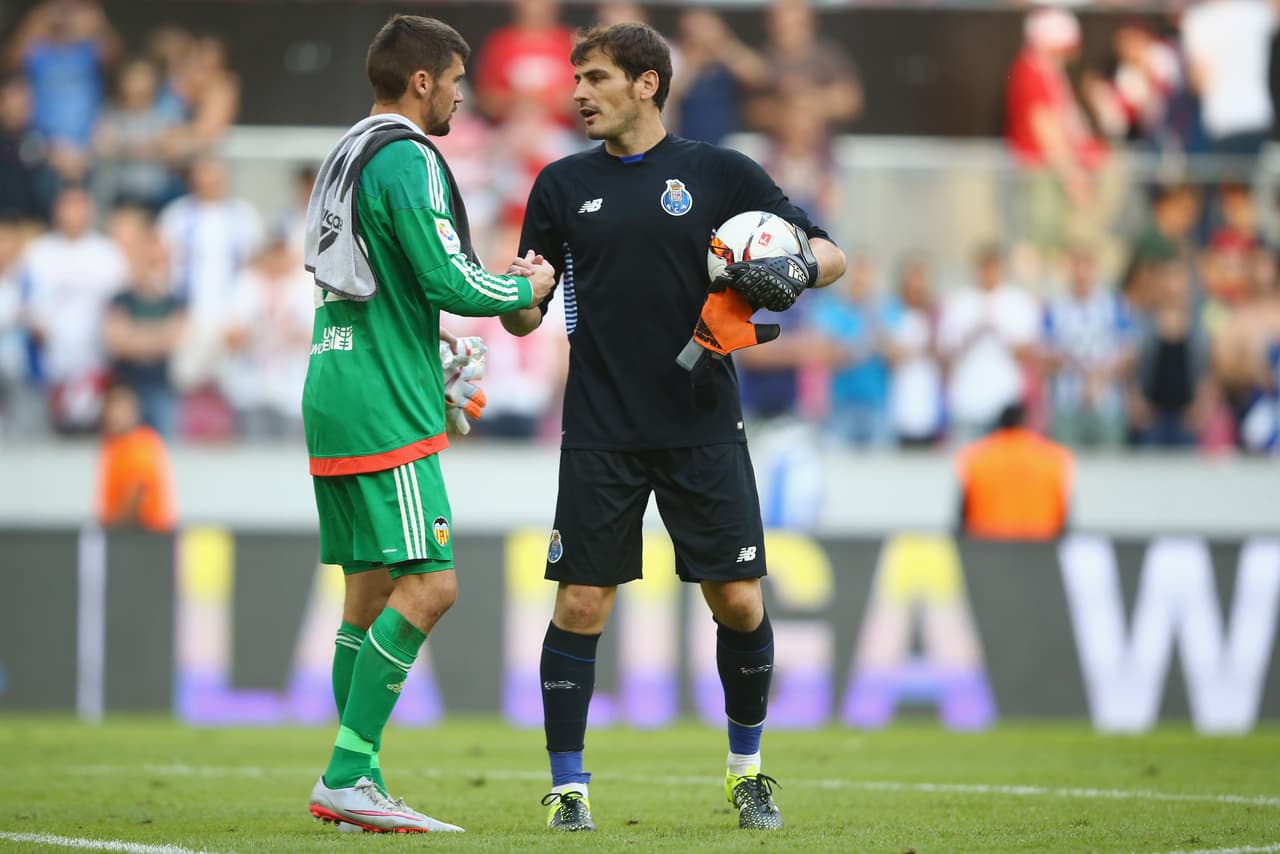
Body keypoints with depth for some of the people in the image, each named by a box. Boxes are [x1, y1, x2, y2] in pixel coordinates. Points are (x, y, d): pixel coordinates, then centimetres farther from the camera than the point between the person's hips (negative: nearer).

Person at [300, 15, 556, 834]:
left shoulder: (347, 156, 18)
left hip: (335, 396, 10)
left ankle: (351, 784, 10)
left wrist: (489, 283, 26)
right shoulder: (405, 160, -12)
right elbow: (449, 282, -17)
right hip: (384, 408, -10)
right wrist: (527, 287, 0)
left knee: (370, 588, 11)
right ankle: (348, 776, -15)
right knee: (428, 583, -12)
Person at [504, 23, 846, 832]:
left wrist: (799, 266, -17)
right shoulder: (563, 185, 8)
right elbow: (527, 312, 11)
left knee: (739, 603, -1)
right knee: (581, 604, -4)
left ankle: (747, 767, 20)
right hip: (600, 435, 1)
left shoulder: (719, 173, 3)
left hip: (703, 426, -1)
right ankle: (567, 786, 5)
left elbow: (829, 253, 6)